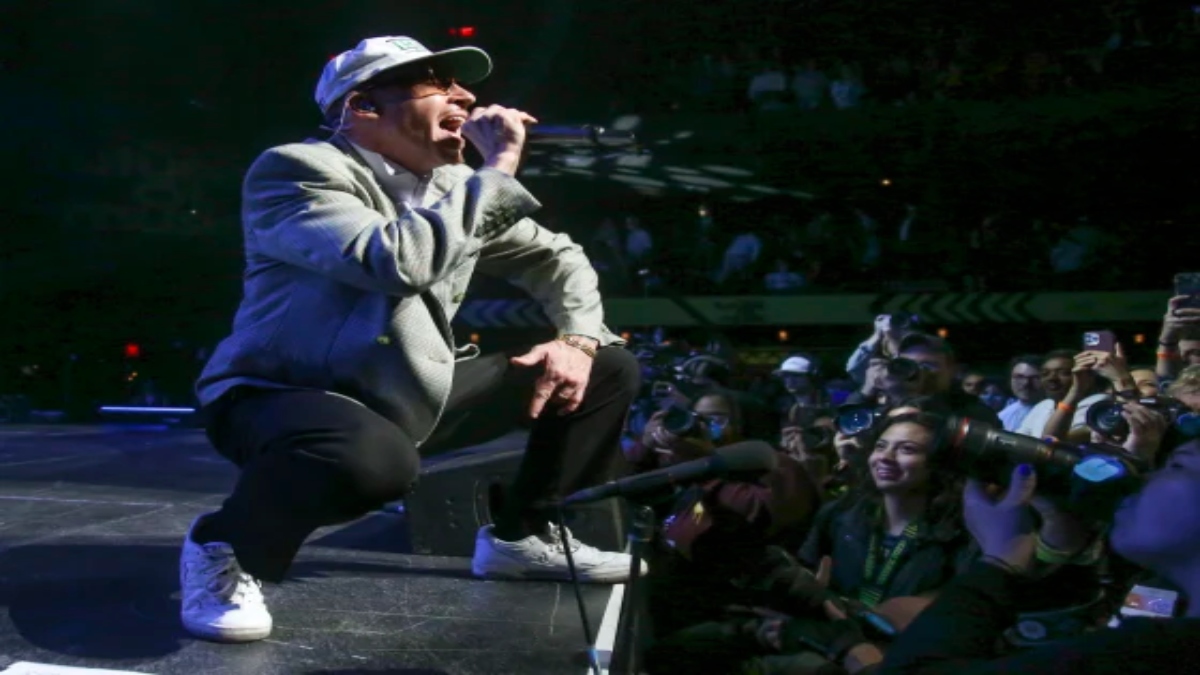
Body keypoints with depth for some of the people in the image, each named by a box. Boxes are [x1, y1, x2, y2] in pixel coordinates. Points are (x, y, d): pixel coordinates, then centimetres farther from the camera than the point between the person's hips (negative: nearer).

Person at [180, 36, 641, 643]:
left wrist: (577, 339, -2)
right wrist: (497, 170, -22)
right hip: (281, 398, -7)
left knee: (609, 368, 8)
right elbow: (399, 262, -33)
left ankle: (521, 537, 20)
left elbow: (556, 257, 18)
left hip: (411, 397, 8)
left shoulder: (456, 186, 7)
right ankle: (227, 550, -12)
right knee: (374, 459, -46)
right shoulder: (294, 169, -16)